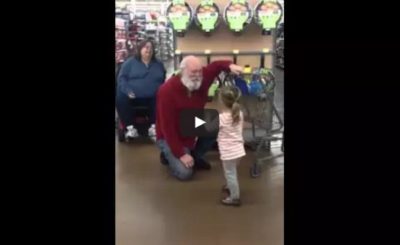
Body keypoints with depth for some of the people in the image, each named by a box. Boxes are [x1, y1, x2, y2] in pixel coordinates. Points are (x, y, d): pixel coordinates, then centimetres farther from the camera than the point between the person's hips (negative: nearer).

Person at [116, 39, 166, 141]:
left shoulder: (158, 64, 20)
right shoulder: (130, 62, 10)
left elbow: (164, 81, 23)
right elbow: (122, 78, 3)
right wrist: (128, 91, -15)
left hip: (153, 98, 2)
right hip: (133, 97, -2)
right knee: (120, 100, -31)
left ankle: (154, 127, -15)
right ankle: (130, 128, -21)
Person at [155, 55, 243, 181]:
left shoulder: (201, 78, -14)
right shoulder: (167, 91, -30)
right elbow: (167, 127, -29)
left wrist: (230, 66, -26)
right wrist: (181, 154, -29)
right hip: (170, 137, -6)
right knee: (185, 173, -21)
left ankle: (195, 156, 6)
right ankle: (168, 155, 13)